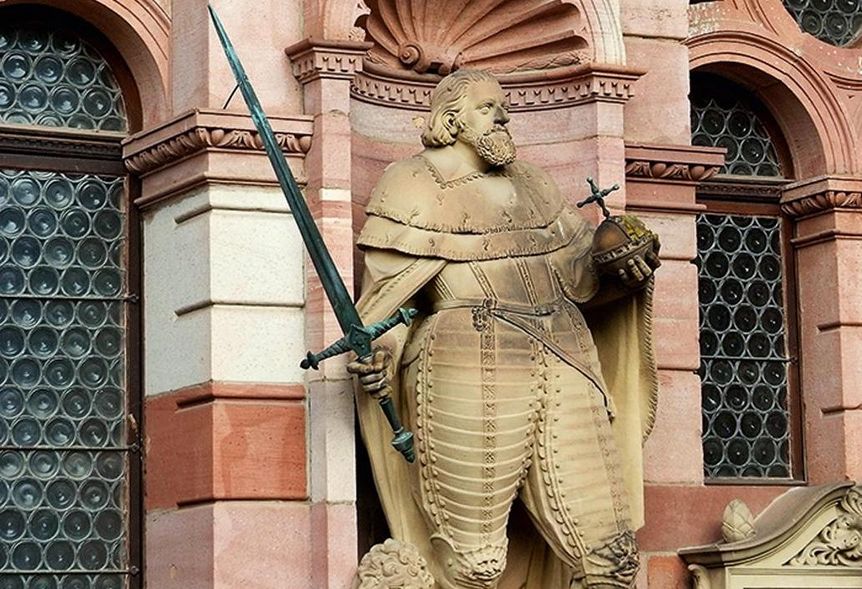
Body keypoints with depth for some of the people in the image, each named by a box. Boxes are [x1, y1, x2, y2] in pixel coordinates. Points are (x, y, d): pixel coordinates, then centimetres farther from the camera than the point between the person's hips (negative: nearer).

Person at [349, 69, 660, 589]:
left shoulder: (532, 185, 26)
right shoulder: (414, 186, 8)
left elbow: (580, 267, 25)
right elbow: (390, 289, 2)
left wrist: (625, 268, 4)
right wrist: (380, 353, -17)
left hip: (564, 369, 5)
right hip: (472, 371, -5)